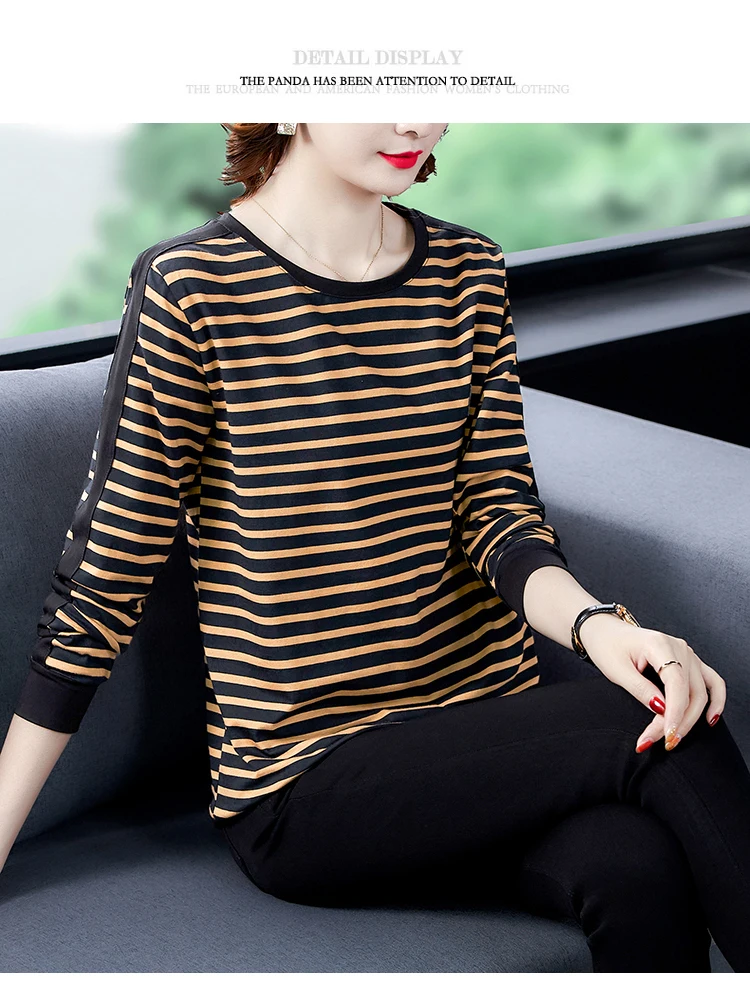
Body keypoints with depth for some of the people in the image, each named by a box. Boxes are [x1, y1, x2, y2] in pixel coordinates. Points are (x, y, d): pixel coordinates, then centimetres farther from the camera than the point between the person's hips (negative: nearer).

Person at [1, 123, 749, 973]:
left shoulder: (469, 271, 9)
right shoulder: (190, 288, -8)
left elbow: (498, 510, 3)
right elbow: (102, 583, -5)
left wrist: (596, 625, -20)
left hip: (490, 729, 5)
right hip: (301, 789, -4)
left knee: (639, 870, -27)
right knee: (665, 732, -25)